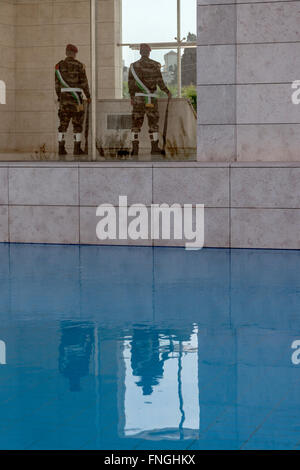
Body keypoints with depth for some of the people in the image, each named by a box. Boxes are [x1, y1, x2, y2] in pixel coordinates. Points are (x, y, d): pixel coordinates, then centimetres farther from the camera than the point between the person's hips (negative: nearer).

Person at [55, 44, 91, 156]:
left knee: (63, 123, 7)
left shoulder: (59, 66, 4)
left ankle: (61, 148, 2)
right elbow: (84, 83, -6)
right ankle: (77, 148, -2)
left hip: (64, 96, 3)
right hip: (76, 96, -3)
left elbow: (57, 83, 6)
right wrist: (88, 96, 7)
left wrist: (59, 97, 19)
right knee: (78, 123, 2)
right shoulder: (79, 65, -5)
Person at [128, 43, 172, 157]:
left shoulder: (134, 66, 3)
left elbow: (131, 83, 4)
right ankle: (154, 148, 4)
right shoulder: (154, 65, -4)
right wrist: (167, 92, 11)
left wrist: (132, 97, 16)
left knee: (136, 124, 5)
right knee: (153, 123, 6)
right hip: (150, 98, -2)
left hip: (138, 98, 2)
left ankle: (135, 149, -1)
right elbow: (160, 82, -5)